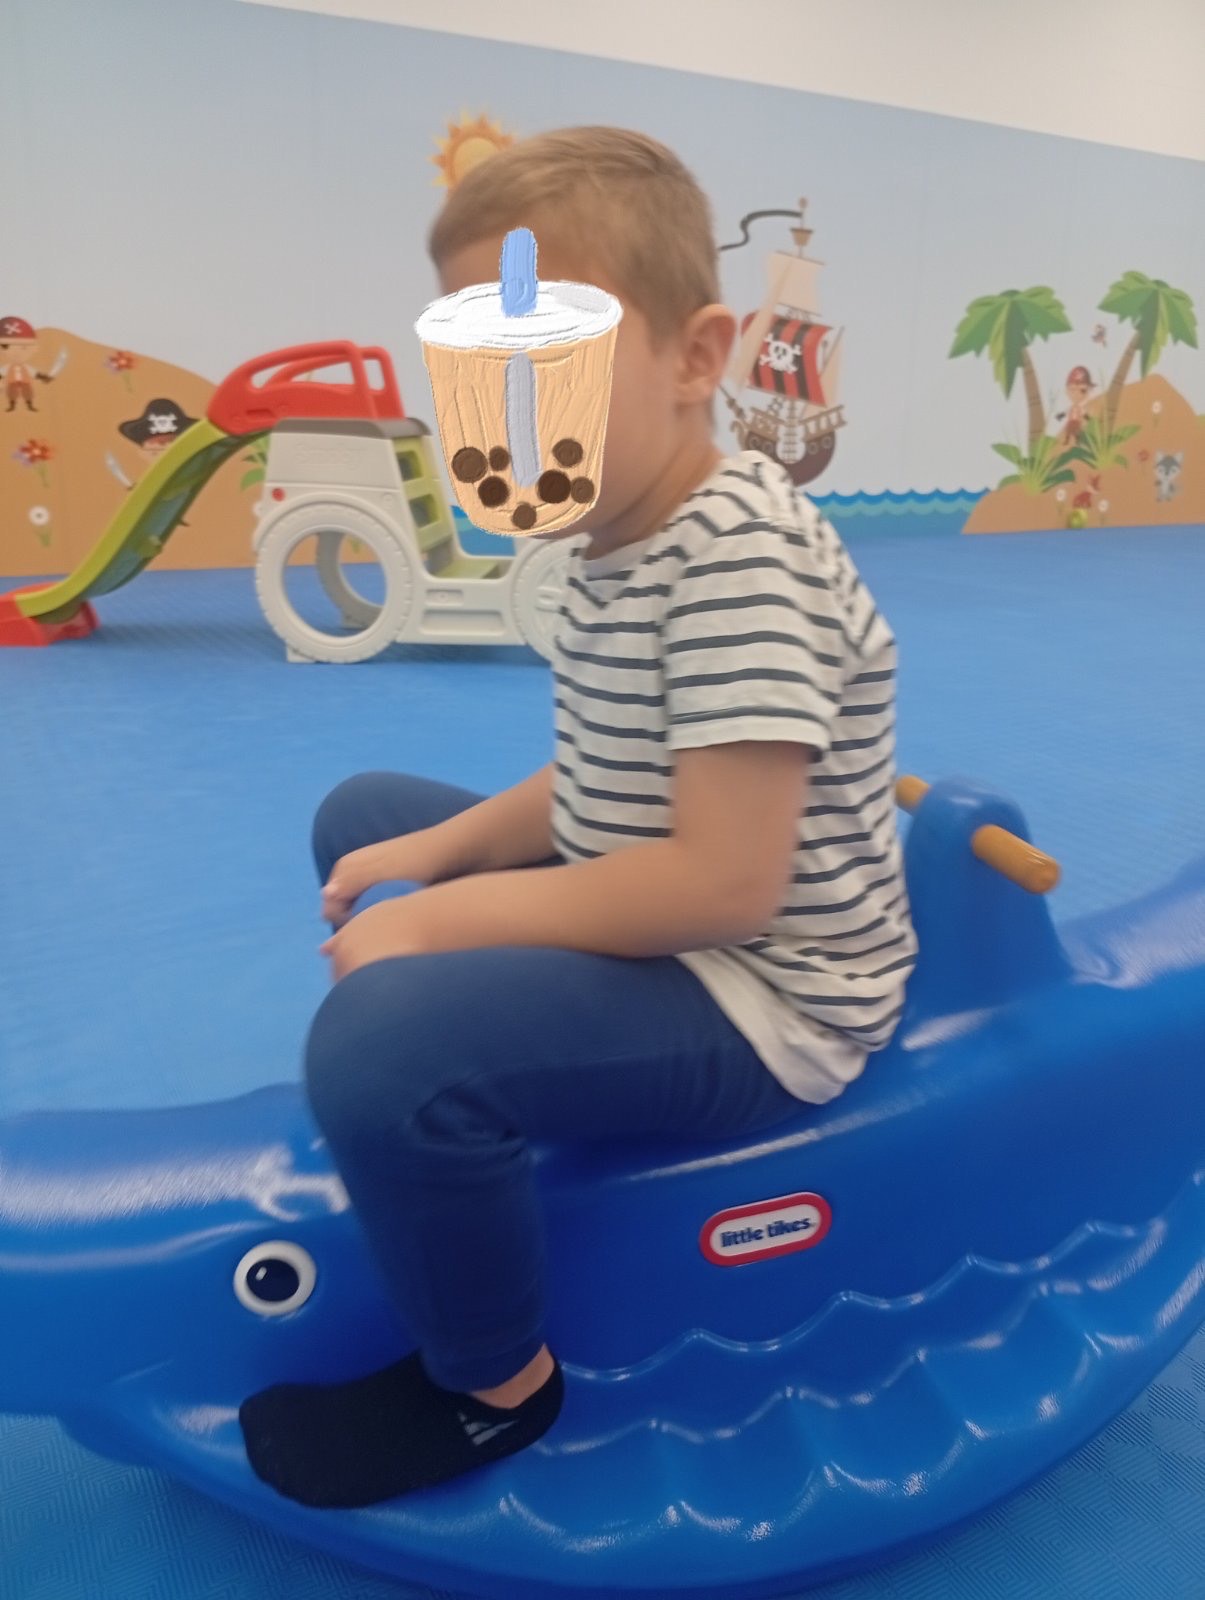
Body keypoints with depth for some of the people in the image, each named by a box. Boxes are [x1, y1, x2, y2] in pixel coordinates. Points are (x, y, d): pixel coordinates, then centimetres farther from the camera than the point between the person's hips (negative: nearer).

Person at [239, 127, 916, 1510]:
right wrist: (441, 850, -3)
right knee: (363, 820, 20)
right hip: (652, 928, 10)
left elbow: (725, 881, -29)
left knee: (382, 1039, -31)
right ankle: (468, 1130, 34)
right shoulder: (616, 532, 5)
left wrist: (441, 920, -22)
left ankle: (492, 1387, -1)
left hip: (763, 1004, -10)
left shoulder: (739, 553, -23)